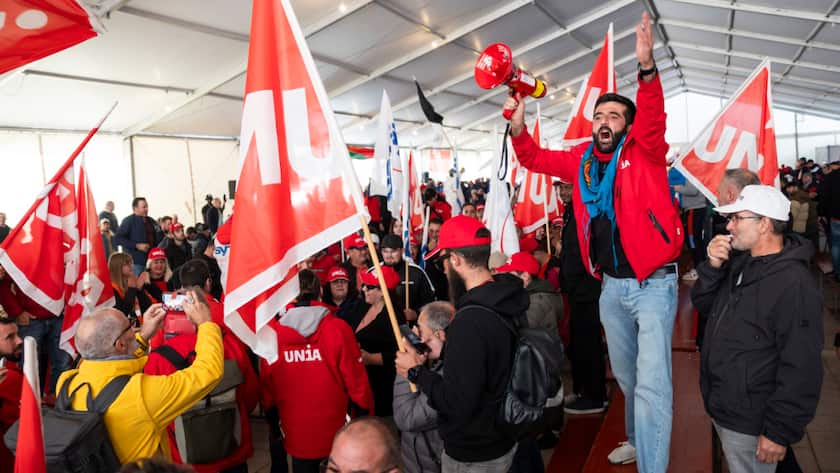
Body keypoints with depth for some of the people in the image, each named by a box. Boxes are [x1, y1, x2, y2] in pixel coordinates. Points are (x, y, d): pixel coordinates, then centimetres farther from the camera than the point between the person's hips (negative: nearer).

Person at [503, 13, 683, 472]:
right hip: (611, 286, 6)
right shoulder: (583, 159, 5)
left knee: (652, 381, -8)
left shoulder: (643, 152, -9)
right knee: (625, 374, 21)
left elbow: (653, 119, -28)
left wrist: (647, 68, -44)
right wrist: (517, 127, -8)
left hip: (653, 283, -5)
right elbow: (535, 159, 11)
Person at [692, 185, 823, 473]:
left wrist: (780, 432, -21)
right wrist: (713, 267, -7)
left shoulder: (795, 283, -23)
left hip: (749, 424, -8)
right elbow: (702, 303, 11)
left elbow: (801, 369, -24)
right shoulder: (740, 262, 4)